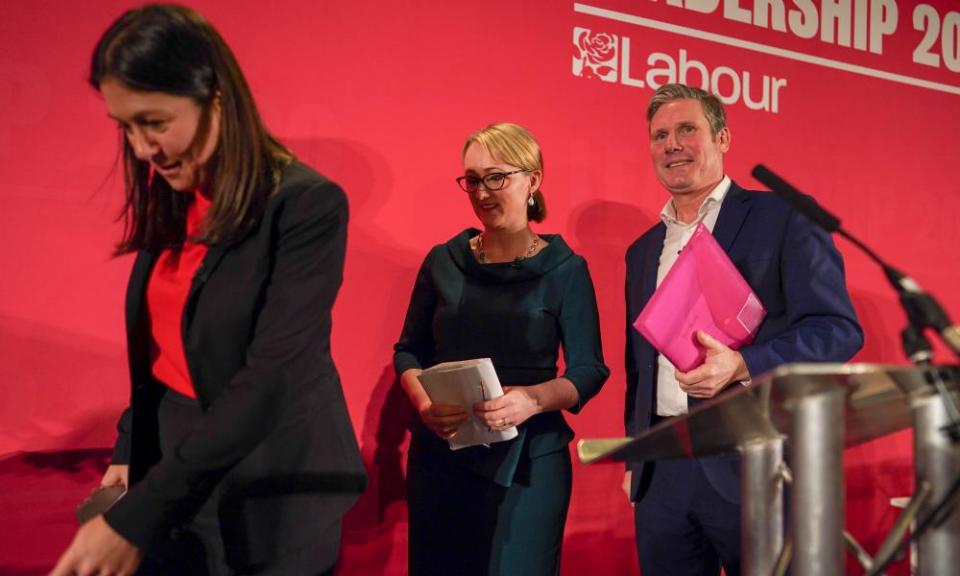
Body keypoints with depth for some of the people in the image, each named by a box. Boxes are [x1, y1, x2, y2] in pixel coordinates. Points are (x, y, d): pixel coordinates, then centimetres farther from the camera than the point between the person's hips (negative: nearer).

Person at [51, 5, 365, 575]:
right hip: (173, 459, 6)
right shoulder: (172, 204, 3)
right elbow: (160, 345, 11)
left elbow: (270, 379, -25)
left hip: (270, 488, -6)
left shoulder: (307, 206, -20)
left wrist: (135, 517, -26)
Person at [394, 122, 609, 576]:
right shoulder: (443, 261, 4)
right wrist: (425, 404, -10)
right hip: (440, 453, 3)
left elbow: (589, 370, -5)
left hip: (528, 457, -2)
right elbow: (408, 351, 9)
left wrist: (534, 398, -23)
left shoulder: (565, 270, -3)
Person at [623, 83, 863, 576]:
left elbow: (839, 328, -10)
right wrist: (634, 459, 14)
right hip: (660, 470, 5)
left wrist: (743, 366, -24)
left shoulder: (783, 219, -2)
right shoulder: (643, 250, 15)